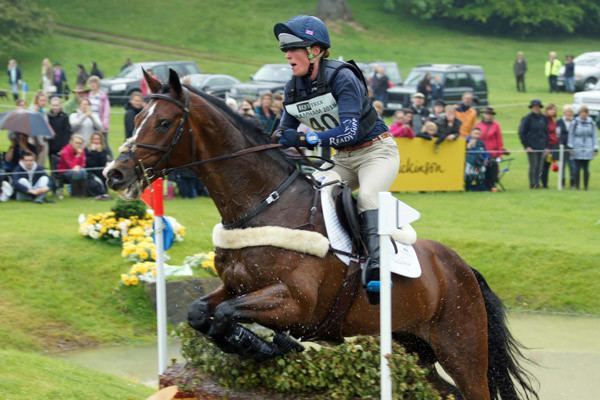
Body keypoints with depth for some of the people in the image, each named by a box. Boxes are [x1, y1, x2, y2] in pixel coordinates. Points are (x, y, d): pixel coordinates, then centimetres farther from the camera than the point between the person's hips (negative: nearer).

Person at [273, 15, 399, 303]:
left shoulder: (342, 77, -23)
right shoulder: (293, 90, -1)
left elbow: (350, 130, -32)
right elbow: (284, 134, 8)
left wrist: (304, 138, -38)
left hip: (376, 150, -8)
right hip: (343, 159, 8)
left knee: (367, 196, -33)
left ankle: (376, 269, -40)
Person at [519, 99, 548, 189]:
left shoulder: (543, 119, 11)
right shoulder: (527, 119, -4)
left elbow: (546, 132, 18)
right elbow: (521, 133, -4)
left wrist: (546, 146, 10)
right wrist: (526, 146, -10)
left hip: (541, 147, 5)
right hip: (531, 147, -5)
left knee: (539, 166, 4)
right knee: (533, 165, -9)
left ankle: (537, 183, 10)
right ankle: (532, 184, -4)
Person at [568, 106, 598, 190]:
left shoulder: (591, 123, 5)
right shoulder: (575, 123, 0)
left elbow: (594, 136, 9)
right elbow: (571, 135, 4)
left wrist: (595, 148, 5)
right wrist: (571, 147, -1)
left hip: (587, 150, 1)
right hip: (577, 150, -1)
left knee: (586, 169, 2)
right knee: (577, 168, -1)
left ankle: (586, 186, 8)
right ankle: (576, 186, 6)